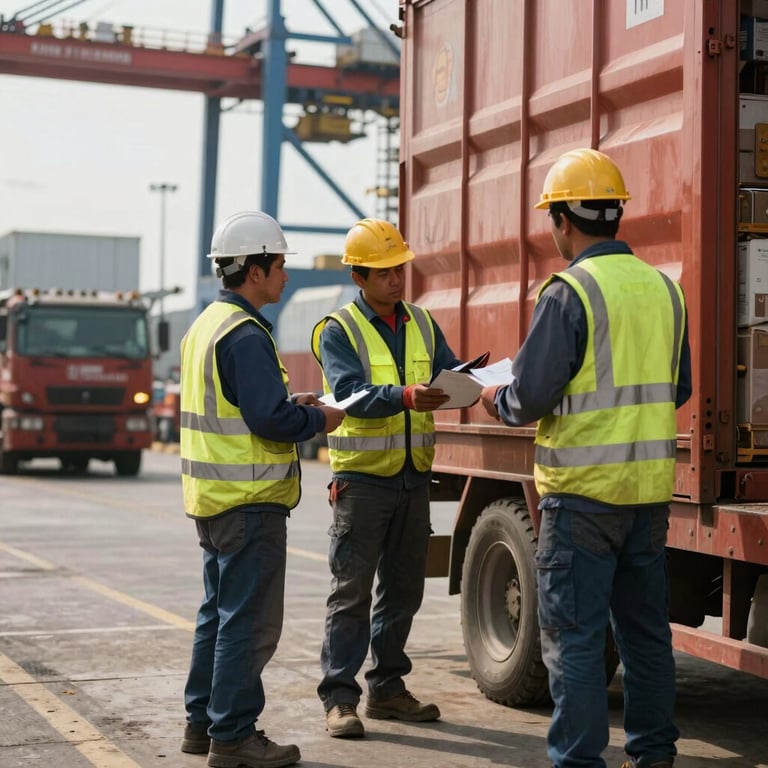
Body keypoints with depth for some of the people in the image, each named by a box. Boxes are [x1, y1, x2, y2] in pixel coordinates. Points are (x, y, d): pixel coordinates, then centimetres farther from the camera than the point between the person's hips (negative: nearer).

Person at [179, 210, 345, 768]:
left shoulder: (206, 326, 13)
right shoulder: (245, 336, -19)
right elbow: (271, 420, -24)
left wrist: (290, 406, 13)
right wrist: (318, 419, -7)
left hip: (212, 496, 10)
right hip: (249, 502, -10)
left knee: (219, 612, 18)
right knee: (249, 621, -3)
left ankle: (202, 722, 26)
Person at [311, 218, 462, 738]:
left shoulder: (422, 324, 10)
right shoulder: (338, 331, -7)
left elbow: (448, 374, 2)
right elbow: (351, 394, -20)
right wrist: (404, 396, -37)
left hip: (414, 477, 6)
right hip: (363, 478, -6)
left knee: (403, 589, 12)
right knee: (352, 592, -2)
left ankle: (387, 688, 24)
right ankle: (340, 698, 3)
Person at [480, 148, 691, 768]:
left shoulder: (570, 292, -13)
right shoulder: (664, 288, 8)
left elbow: (532, 395, -15)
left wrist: (498, 402, 6)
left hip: (583, 490, -7)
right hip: (650, 488, 7)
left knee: (573, 634, 1)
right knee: (645, 629, 15)